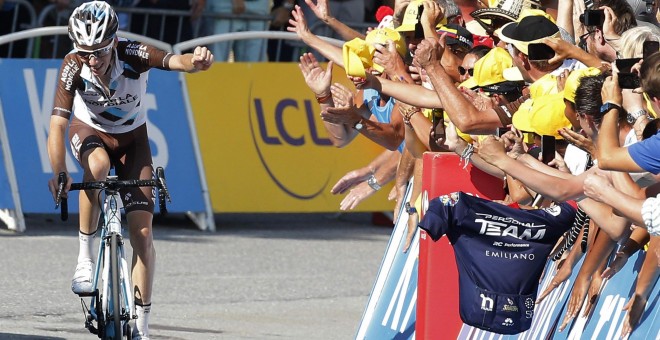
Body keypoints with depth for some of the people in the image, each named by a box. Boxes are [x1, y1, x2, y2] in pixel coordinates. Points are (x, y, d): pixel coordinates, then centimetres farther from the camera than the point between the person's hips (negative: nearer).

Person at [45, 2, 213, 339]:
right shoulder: (73, 67, -30)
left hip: (131, 138, 1)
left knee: (142, 231, -9)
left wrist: (197, 60, -71)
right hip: (89, 131, -1)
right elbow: (57, 125, -35)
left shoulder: (134, 55, -31)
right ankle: (85, 257, -23)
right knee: (98, 164, -39)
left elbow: (177, 61, -48)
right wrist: (59, 174, -46)